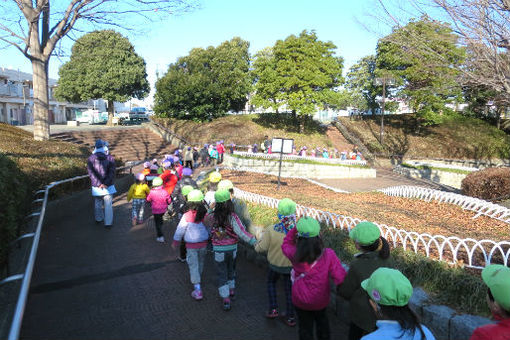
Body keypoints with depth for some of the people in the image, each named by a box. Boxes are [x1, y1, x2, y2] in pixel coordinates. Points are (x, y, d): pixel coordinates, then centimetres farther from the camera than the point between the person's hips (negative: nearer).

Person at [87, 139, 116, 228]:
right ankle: (108, 223, 4)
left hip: (96, 187, 2)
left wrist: (99, 184, -14)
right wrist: (106, 183, -16)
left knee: (97, 203, 20)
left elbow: (91, 173, -11)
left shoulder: (91, 158, -3)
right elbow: (112, 172, -13)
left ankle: (99, 219, 37)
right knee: (108, 205, 4)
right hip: (109, 187, -2)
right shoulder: (110, 158, -6)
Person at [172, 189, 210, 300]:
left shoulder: (186, 216, -18)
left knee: (193, 266, 3)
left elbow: (180, 231, -8)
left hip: (191, 245, -3)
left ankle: (198, 290, -1)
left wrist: (175, 243, 8)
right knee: (200, 263, 24)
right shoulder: (206, 214, -11)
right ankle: (196, 279, 46)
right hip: (204, 243, 3)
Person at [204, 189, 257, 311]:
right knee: (231, 269, 27)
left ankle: (226, 300, 10)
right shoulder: (232, 217, -19)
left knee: (222, 274, 11)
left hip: (219, 250, -1)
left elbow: (205, 223, 9)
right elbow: (242, 233, -26)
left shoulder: (211, 217, -14)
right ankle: (231, 290, 45)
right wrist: (255, 242, -25)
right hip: (232, 248, 1)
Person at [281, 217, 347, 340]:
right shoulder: (328, 255, -28)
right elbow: (339, 277, -26)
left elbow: (286, 244, -5)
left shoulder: (295, 255, -26)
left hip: (300, 301, -1)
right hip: (321, 300, 1)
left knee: (305, 327, 24)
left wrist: (295, 228, -16)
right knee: (322, 320, 34)